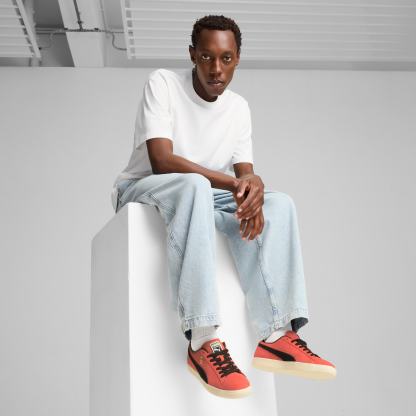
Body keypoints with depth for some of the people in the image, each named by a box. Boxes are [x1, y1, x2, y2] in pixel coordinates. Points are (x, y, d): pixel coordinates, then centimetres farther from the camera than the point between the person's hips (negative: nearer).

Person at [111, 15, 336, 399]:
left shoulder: (239, 107, 4)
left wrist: (253, 190, -28)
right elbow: (161, 161, -24)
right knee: (194, 185, -39)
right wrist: (234, 183, -32)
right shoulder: (163, 83, -12)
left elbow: (245, 173, -1)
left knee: (280, 204, -18)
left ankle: (276, 334, -28)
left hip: (203, 199, 5)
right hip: (143, 191, -5)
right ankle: (203, 341, -44)